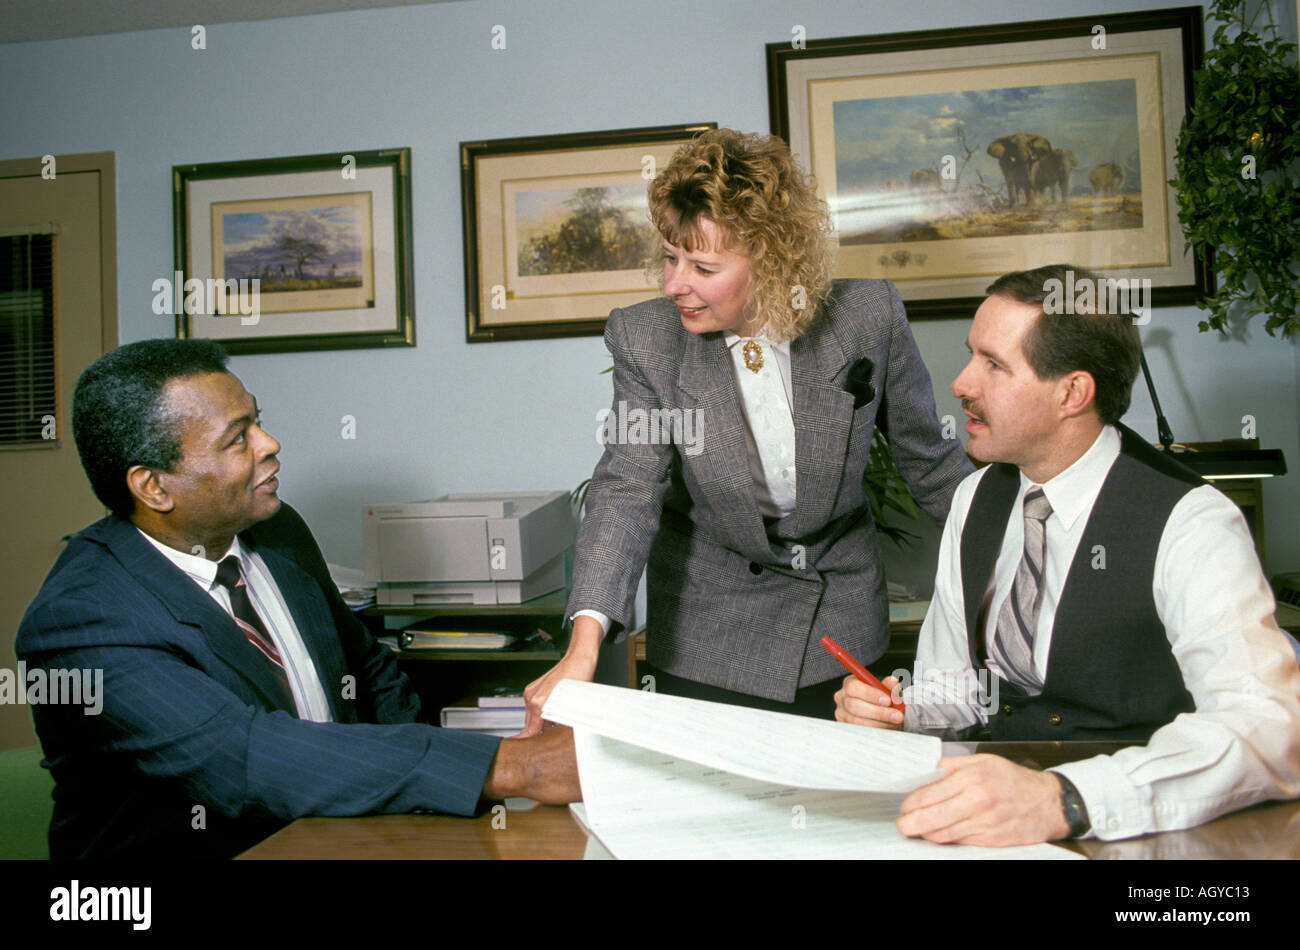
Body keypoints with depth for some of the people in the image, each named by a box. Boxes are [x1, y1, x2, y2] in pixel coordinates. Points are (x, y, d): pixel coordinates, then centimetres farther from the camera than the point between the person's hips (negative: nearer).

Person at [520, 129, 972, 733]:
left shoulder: (870, 317, -14)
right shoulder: (647, 339, -15)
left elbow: (929, 461, -1)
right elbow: (627, 488, -24)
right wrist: (583, 647, -36)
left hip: (841, 620, 1)